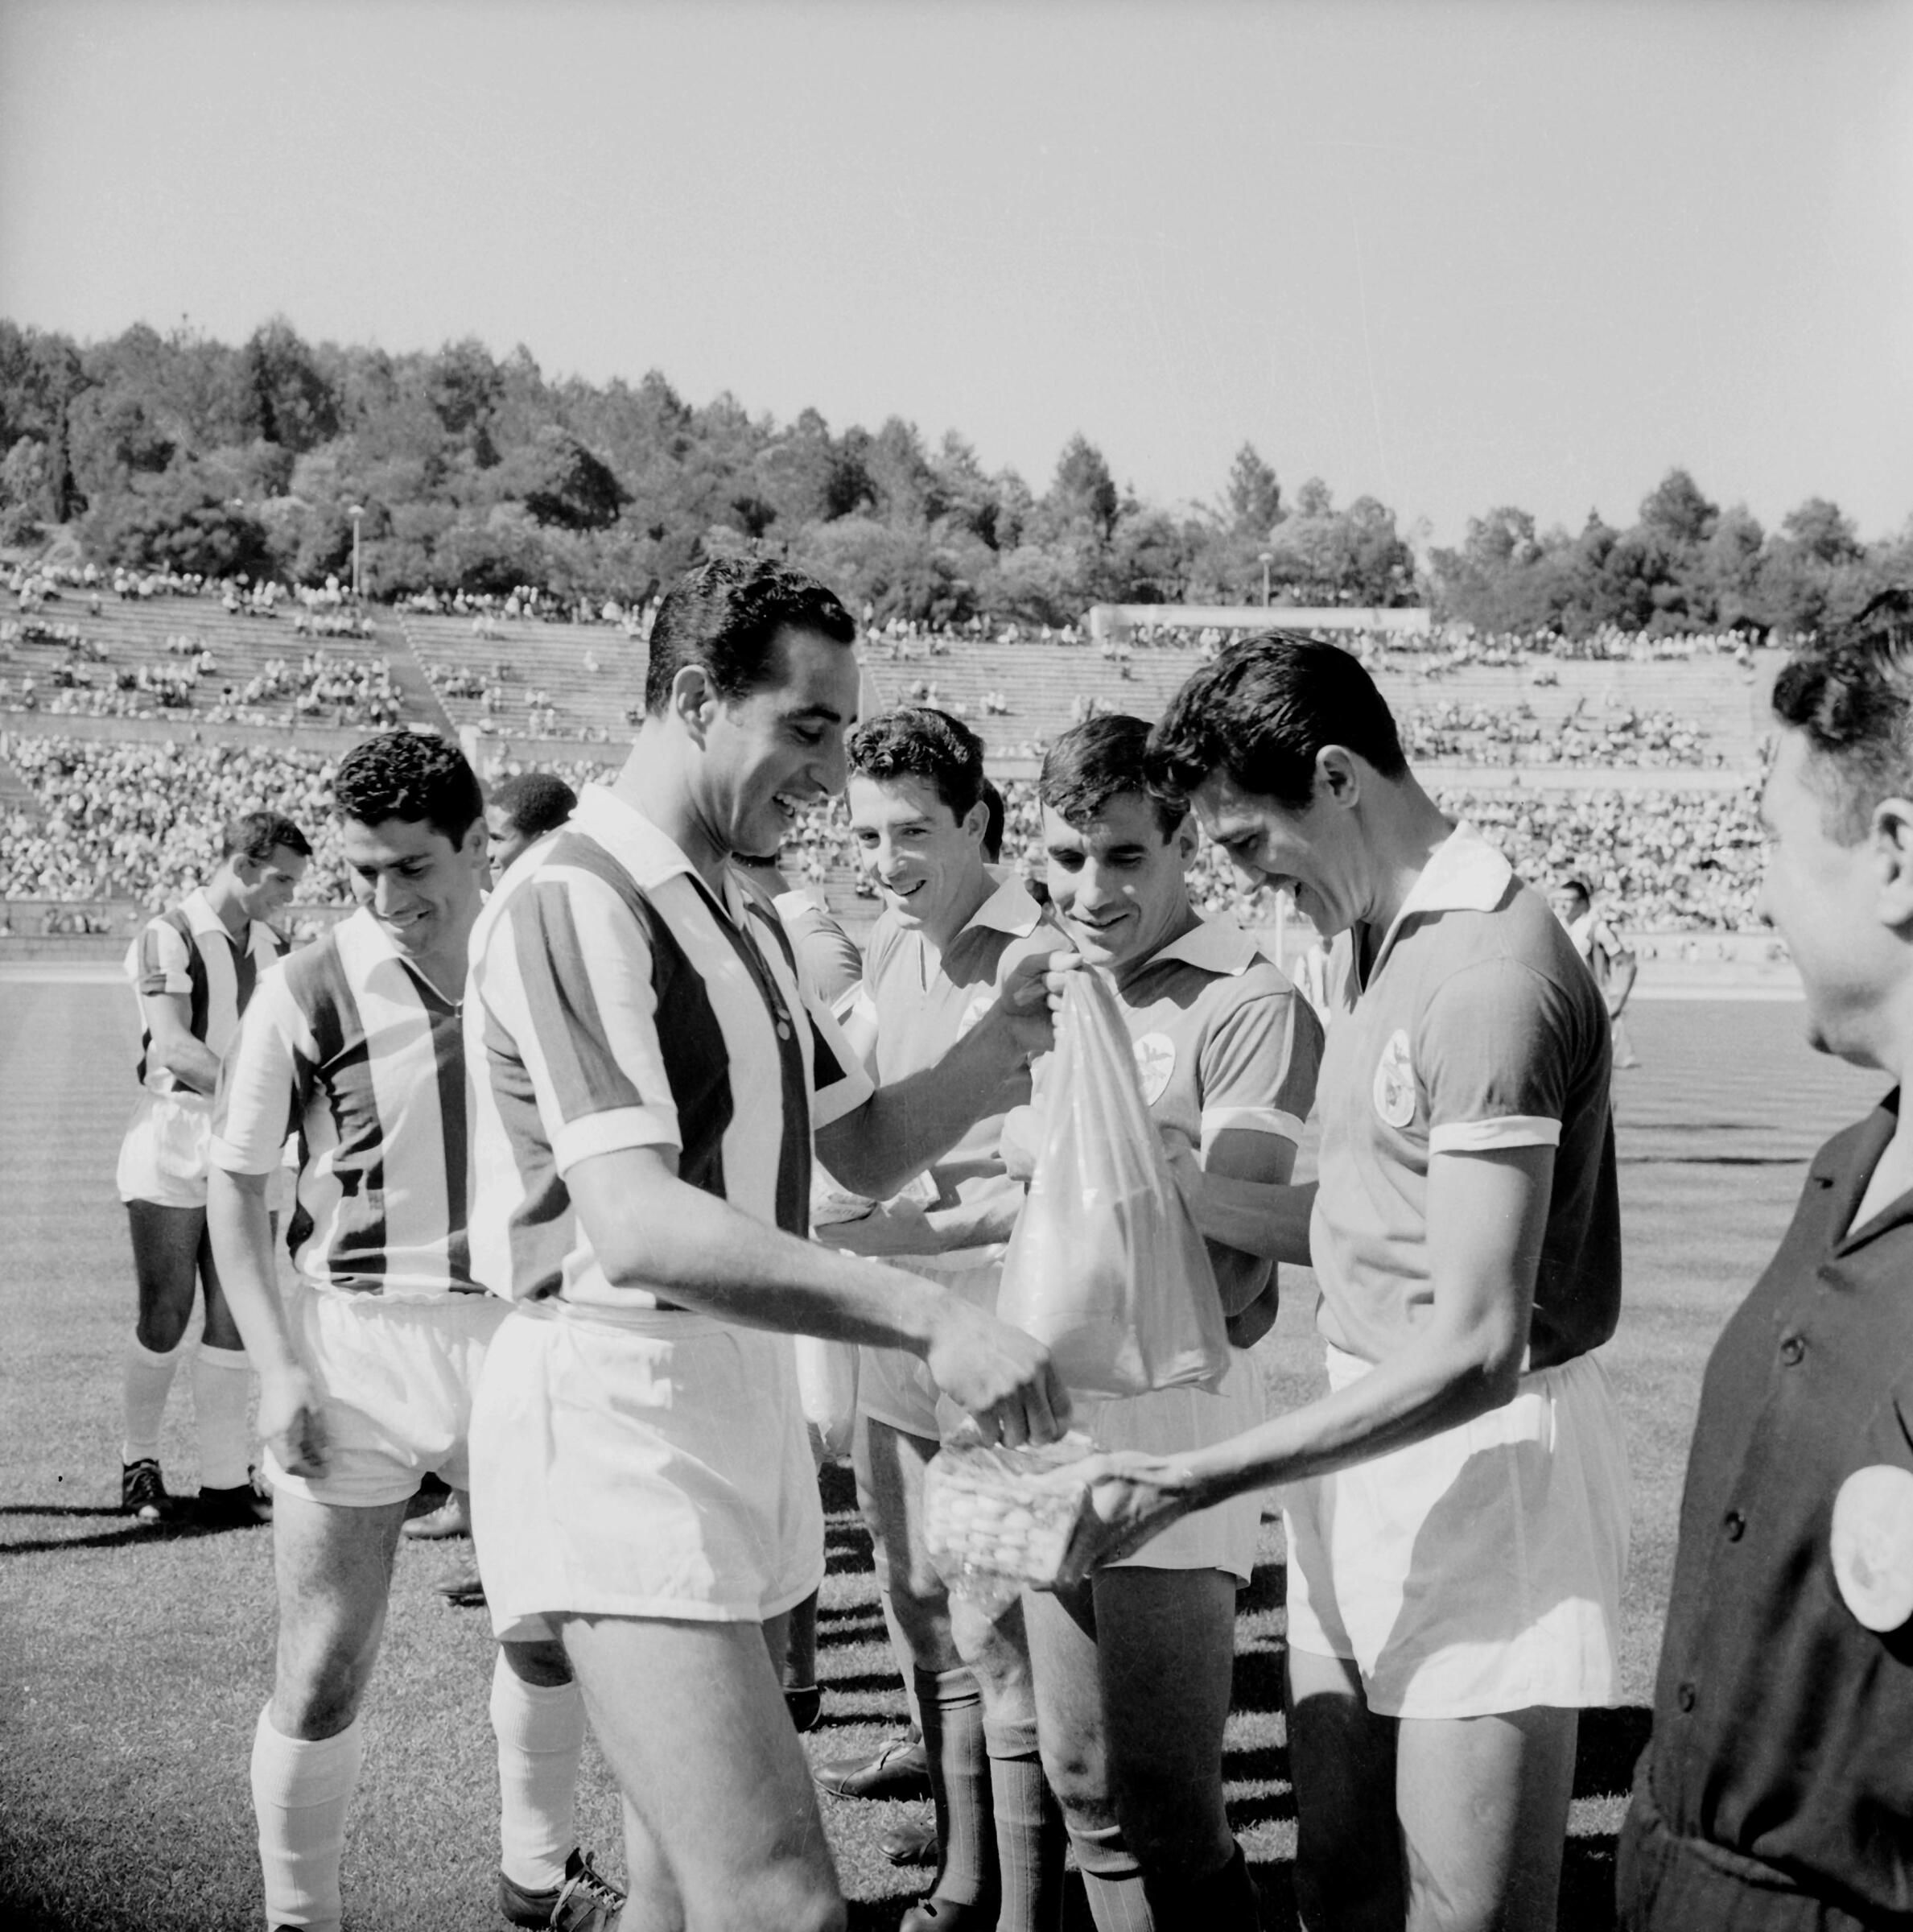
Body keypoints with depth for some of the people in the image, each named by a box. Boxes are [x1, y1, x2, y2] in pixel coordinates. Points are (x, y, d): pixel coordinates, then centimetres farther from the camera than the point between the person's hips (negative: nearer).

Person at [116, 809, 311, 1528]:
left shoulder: (271, 948, 11)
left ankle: (226, 1482, 8)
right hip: (171, 1144, -5)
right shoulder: (170, 936, -9)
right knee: (164, 1320, 2)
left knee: (235, 1321, 3)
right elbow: (172, 1046, -21)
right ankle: (138, 1462, 22)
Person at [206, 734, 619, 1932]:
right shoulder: (309, 991, -10)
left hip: (517, 1335, 4)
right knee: (325, 1675, 1)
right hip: (358, 1347, -3)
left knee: (556, 1628, 15)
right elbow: (235, 1190, -3)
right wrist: (279, 1369, -11)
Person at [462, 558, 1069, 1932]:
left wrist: (1003, 1041, 4)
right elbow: (638, 1227, -23)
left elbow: (865, 1152, 23)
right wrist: (927, 1317, -30)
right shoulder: (573, 902, -13)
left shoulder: (750, 930, 19)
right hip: (617, 1415, -9)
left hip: (746, 1406, 9)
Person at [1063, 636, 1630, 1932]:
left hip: (1480, 1469, -9)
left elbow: (1473, 1345, -23)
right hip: (1368, 1462, 9)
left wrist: (1202, 1479, -22)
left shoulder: (1491, 973, -20)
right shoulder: (1377, 940, 12)